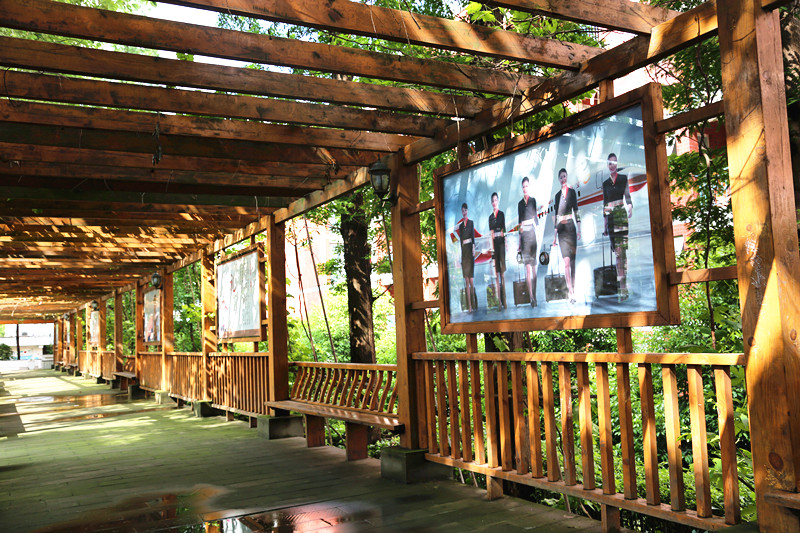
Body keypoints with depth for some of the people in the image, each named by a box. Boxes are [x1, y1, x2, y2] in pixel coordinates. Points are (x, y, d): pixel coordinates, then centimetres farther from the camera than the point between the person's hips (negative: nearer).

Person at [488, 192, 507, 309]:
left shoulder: (501, 214, 5)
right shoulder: (490, 217, 13)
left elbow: (504, 229, 2)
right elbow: (491, 233, 10)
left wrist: (506, 243, -6)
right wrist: (492, 248, 1)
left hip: (501, 242, -3)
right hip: (494, 243, 3)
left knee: (502, 271, -5)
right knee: (496, 273, 1)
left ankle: (504, 301, -3)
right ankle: (499, 301, 2)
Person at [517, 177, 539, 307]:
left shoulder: (533, 200, 6)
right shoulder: (520, 203, 14)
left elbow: (536, 217, 6)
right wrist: (519, 241, 15)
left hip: (532, 232, -1)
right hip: (523, 235, 1)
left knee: (533, 265, 2)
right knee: (527, 266, -7)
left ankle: (535, 295, 10)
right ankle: (531, 297, -11)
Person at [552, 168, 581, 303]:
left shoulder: (572, 192, 4)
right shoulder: (557, 195, 12)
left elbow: (576, 211, 2)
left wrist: (579, 229, -3)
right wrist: (554, 234, 12)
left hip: (571, 227, -1)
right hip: (561, 229, 1)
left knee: (572, 260, 2)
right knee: (566, 260, -9)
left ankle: (573, 290, 10)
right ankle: (570, 293, -14)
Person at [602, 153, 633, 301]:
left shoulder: (623, 178, 8)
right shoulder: (605, 183, 15)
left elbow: (627, 196, 4)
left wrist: (630, 207, -16)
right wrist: (604, 224, 14)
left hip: (622, 215, -2)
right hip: (610, 216, 3)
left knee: (622, 250, -9)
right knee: (616, 251, 0)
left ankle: (623, 285, -11)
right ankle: (620, 286, 2)